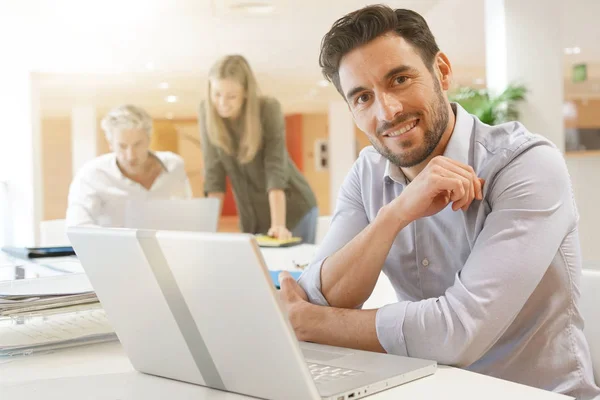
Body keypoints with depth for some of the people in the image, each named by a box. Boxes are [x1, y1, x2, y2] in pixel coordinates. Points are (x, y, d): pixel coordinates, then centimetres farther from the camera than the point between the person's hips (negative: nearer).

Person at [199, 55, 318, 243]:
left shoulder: (268, 109, -19)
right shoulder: (207, 112, -10)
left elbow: (275, 169, -24)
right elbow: (213, 171, -10)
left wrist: (278, 225, -31)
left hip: (293, 210, -3)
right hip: (252, 218, 3)